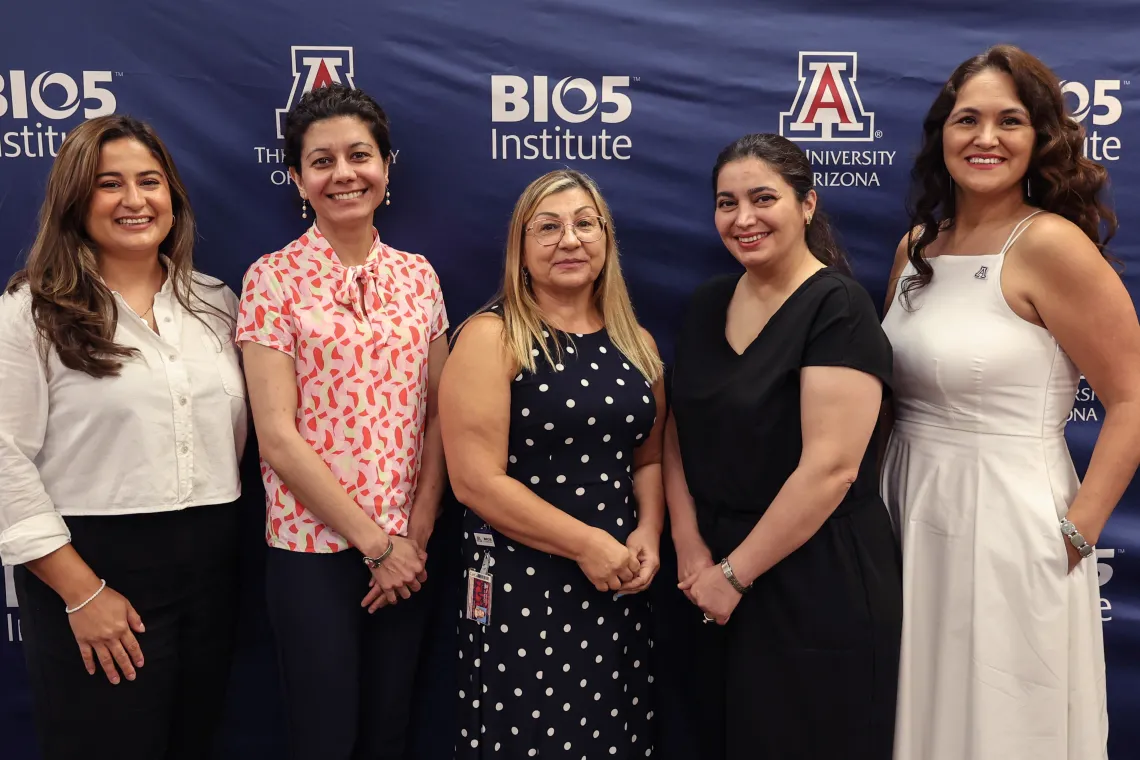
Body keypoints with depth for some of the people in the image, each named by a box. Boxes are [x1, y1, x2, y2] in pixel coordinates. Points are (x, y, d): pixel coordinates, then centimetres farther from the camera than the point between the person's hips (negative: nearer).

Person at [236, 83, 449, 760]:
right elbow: (278, 438, -12)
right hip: (313, 545, -3)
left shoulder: (417, 275, 5)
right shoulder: (274, 279, -7)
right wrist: (374, 543, -12)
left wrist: (416, 536, -5)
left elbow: (438, 417, 5)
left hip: (407, 550, 4)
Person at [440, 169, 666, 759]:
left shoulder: (636, 345, 9)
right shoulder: (491, 338, -9)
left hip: (619, 588, 5)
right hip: (521, 588, -5)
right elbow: (476, 479, -15)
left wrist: (647, 535, -3)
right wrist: (586, 543, -15)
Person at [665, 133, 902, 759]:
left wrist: (736, 572, -15)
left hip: (819, 588, -6)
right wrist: (690, 547, -5)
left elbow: (830, 467, -21)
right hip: (716, 581, 6)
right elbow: (678, 433, 8)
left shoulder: (838, 308, -14)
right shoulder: (708, 304, 6)